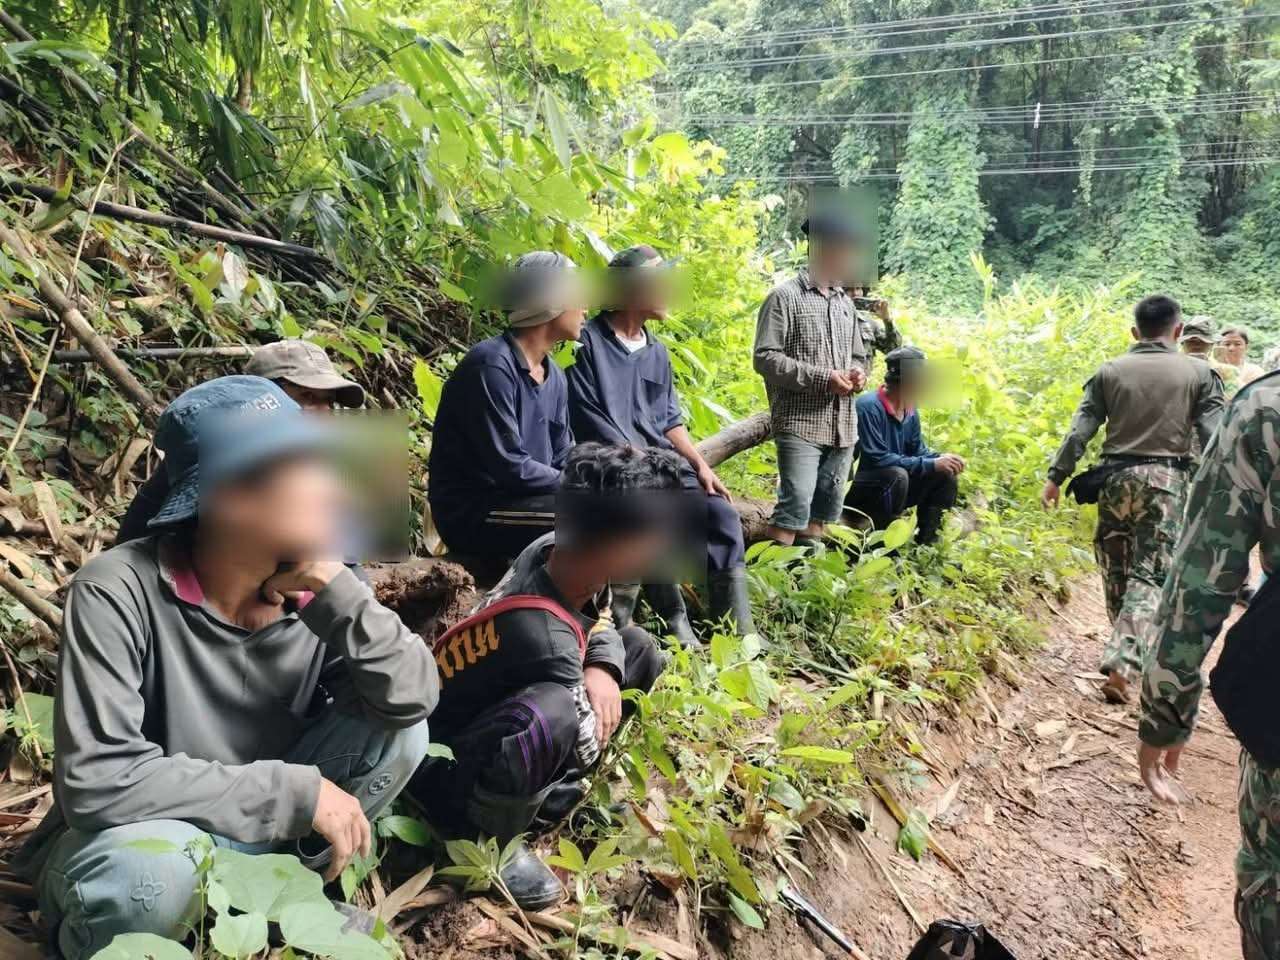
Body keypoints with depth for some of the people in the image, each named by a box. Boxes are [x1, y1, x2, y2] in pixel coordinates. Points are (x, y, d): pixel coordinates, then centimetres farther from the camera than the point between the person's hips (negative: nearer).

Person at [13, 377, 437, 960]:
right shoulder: (120, 591, -27)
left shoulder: (315, 587, -15)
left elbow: (412, 699, -23)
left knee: (398, 732, -16)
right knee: (153, 869, -37)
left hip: (253, 832, 4)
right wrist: (299, 791, -31)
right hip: (124, 847, -3)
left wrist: (336, 589, -34)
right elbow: (95, 782, -32)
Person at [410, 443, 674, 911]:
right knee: (552, 713, -41)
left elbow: (601, 621, 5)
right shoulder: (543, 636, -35)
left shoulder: (553, 549, -15)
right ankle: (493, 841, -11)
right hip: (446, 772, -8)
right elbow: (597, 745, -22)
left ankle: (538, 789, 5)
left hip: (492, 718, 8)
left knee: (639, 646, 5)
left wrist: (604, 668, -14)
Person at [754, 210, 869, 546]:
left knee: (824, 511, 10)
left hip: (843, 427, 7)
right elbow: (765, 358, -12)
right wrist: (822, 377, -17)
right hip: (800, 424, -7)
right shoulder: (784, 296, -5)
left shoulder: (845, 302, 16)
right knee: (795, 507, -14)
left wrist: (858, 372, 0)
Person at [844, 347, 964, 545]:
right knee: (896, 475, -35)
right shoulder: (869, 406, -22)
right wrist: (931, 465, -25)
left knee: (946, 475, 0)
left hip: (890, 487, 8)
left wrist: (941, 459, -11)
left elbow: (918, 451, 12)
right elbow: (877, 458, -27)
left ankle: (928, 542, 5)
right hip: (859, 493, -8)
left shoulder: (911, 411, 4)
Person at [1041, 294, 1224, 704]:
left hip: (1115, 477, 2)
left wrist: (1055, 477, 3)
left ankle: (1127, 650, 31)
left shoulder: (1110, 371, 6)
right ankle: (1122, 664, -16)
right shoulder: (1198, 373, 3)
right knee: (1149, 575, -2)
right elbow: (1214, 438, -4)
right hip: (1166, 479, -2)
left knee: (1116, 569, 16)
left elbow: (1080, 430, 0)